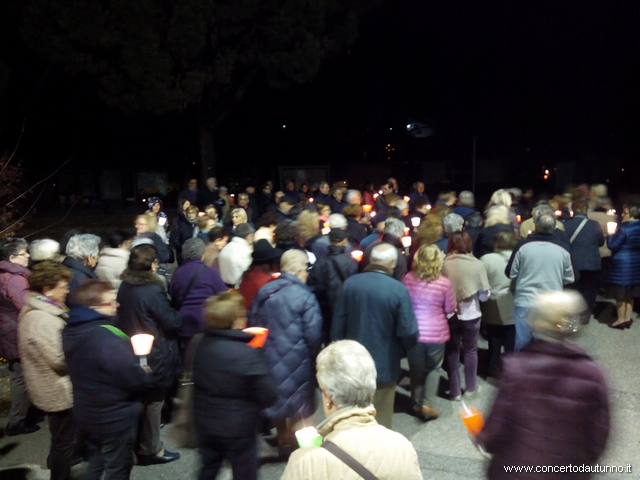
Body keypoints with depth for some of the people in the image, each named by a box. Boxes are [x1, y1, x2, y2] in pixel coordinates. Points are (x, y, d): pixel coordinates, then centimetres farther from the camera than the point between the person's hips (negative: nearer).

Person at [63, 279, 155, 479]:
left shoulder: (71, 330, -4)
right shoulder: (106, 337, -33)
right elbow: (136, 379, -28)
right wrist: (148, 377, -5)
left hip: (86, 413, 8)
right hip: (114, 418, -8)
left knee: (95, 464, 28)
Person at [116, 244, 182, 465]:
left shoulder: (124, 286, -1)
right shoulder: (153, 291, -25)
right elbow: (172, 322, -20)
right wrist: (181, 315, 0)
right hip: (154, 355, -8)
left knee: (140, 397, 23)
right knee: (152, 401, 7)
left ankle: (139, 441, 41)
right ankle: (150, 450, 21)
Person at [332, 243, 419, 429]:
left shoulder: (350, 283, -9)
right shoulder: (399, 290, -17)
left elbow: (337, 325, -4)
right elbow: (408, 333, -17)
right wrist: (402, 346, 6)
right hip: (384, 364, -3)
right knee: (380, 421, 15)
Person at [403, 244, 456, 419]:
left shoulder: (408, 278, -8)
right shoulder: (444, 283, -14)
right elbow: (450, 309, -1)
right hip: (436, 333, -1)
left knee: (416, 370, 16)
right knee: (433, 368, 17)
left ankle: (417, 404, 25)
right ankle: (426, 403, 10)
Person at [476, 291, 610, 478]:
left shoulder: (516, 366, -21)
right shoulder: (592, 373, -14)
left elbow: (499, 424, -15)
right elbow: (598, 436, -6)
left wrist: (484, 440, 5)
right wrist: (583, 461, 13)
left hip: (517, 468, -1)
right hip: (570, 472, 2)